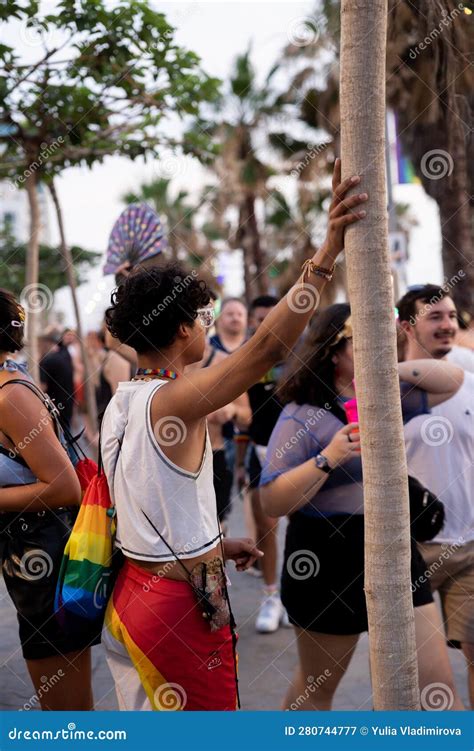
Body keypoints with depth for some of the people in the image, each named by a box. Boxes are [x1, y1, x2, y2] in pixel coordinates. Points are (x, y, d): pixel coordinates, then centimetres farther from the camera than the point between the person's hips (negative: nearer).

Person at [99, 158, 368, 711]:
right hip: (180, 603, -9)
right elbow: (267, 346, -33)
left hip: (133, 588, 9)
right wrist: (326, 254, -35)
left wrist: (211, 544, 22)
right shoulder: (174, 400, -20)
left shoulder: (120, 403, 8)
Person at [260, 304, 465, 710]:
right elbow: (273, 502, -17)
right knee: (317, 689, 14)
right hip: (330, 562, -5)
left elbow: (453, 379, 7)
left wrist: (393, 369, -8)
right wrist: (328, 459, -29)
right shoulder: (302, 416, -12)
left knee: (437, 685, 5)